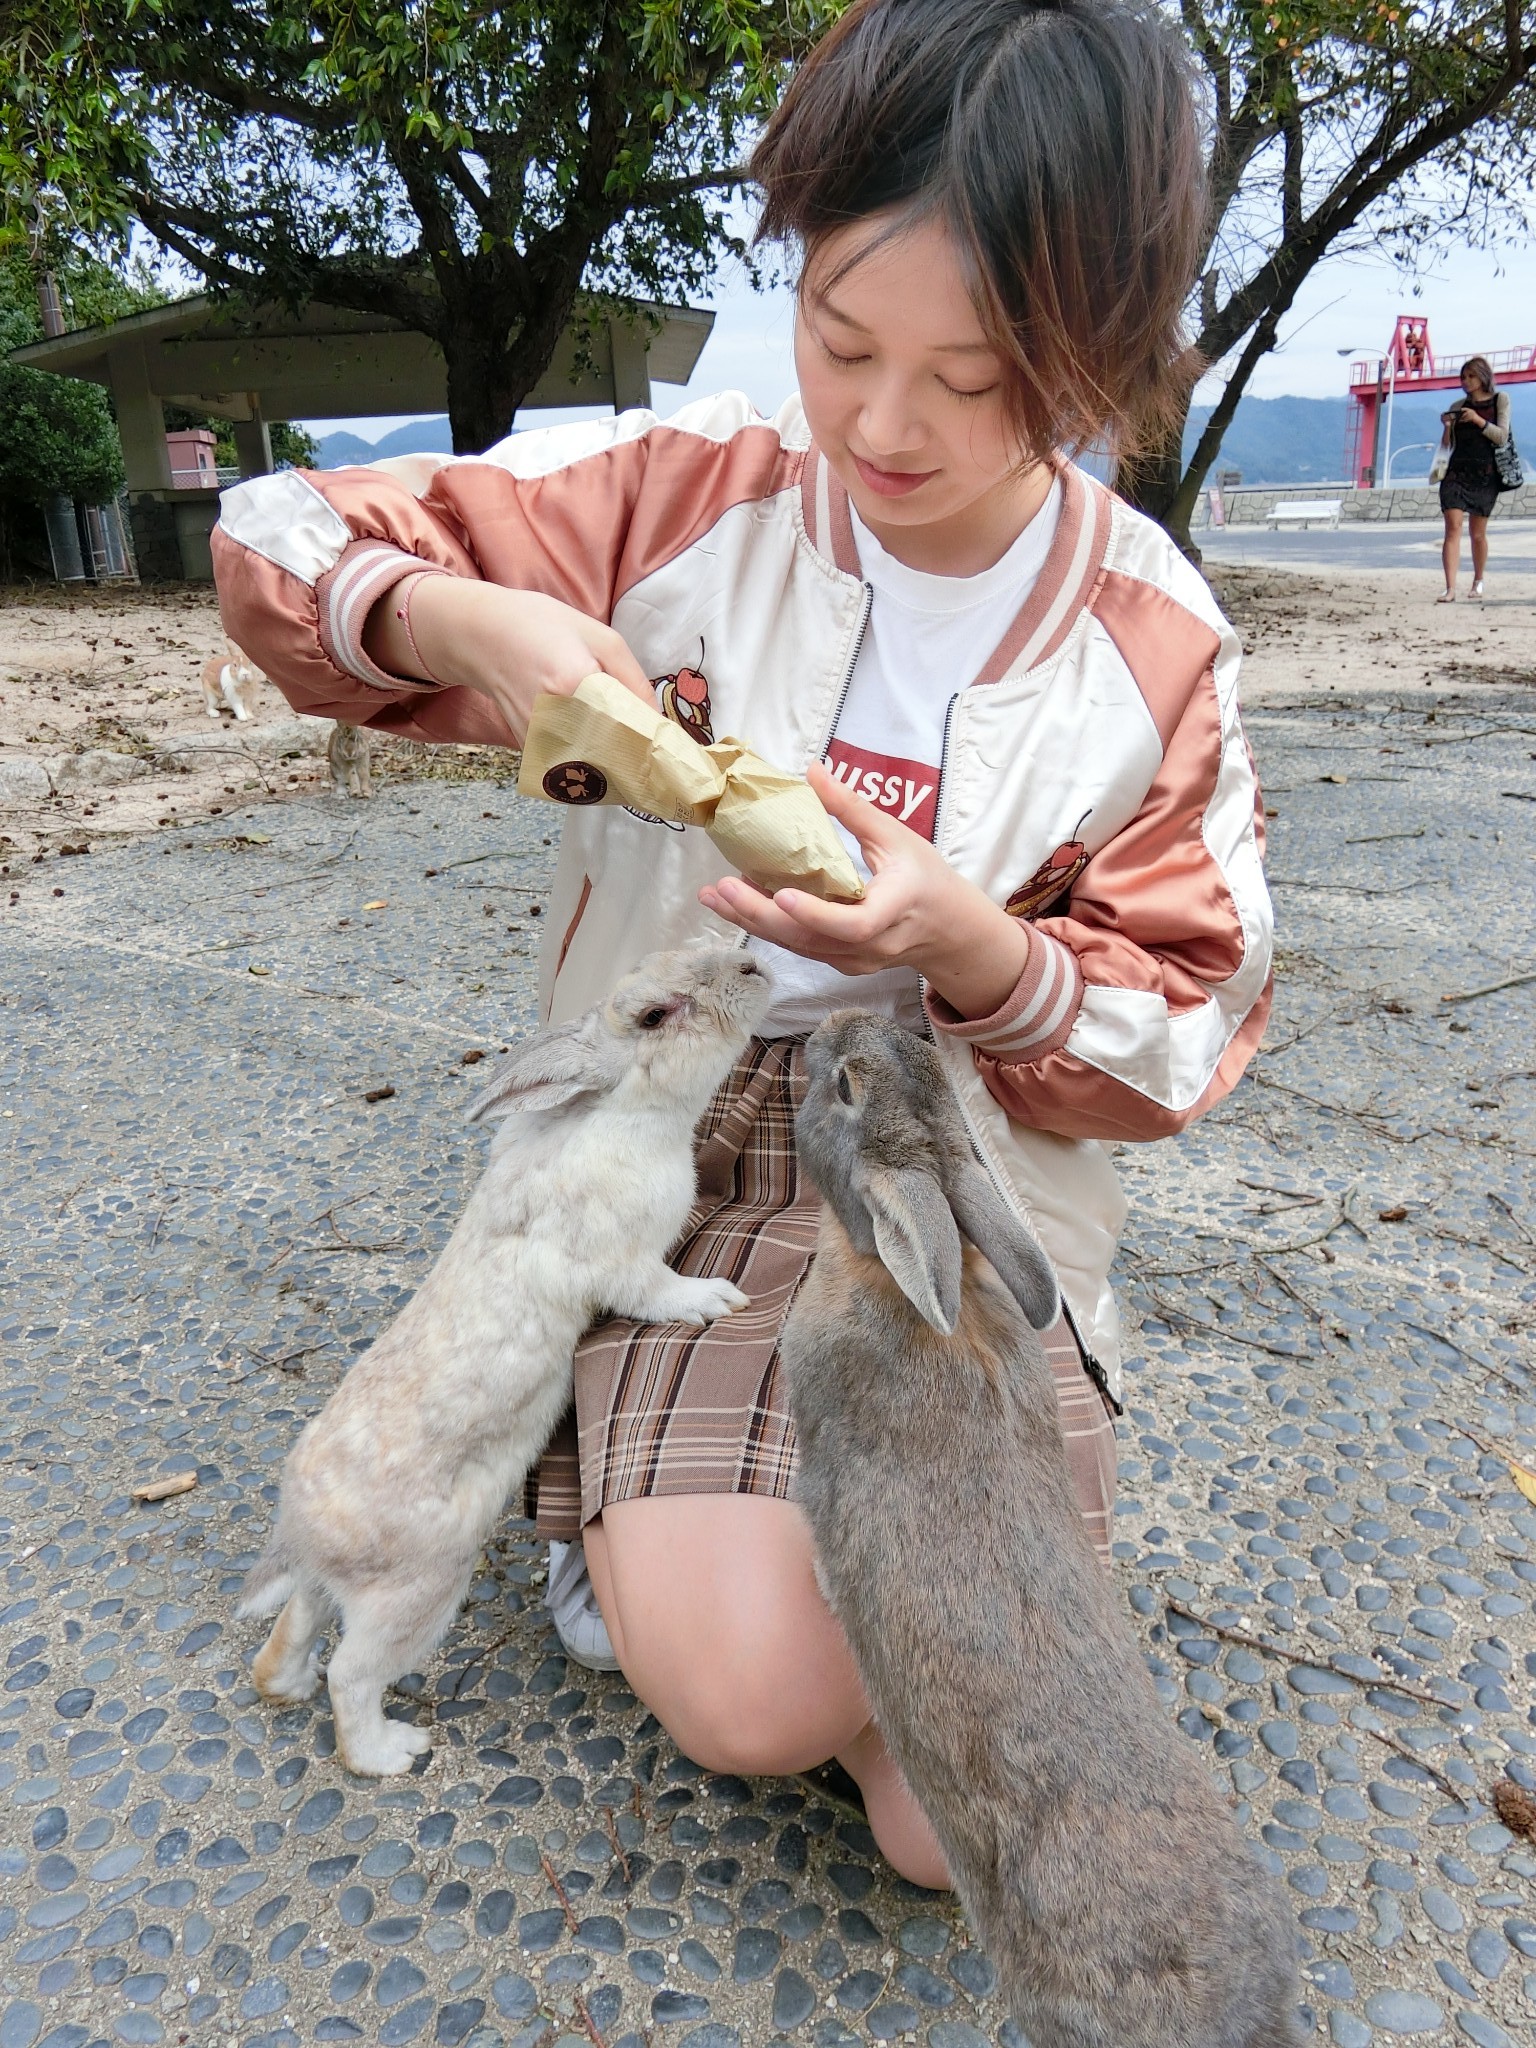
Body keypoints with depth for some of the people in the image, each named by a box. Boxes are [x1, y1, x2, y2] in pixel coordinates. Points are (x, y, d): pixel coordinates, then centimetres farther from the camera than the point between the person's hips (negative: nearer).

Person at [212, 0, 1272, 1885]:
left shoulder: (1154, 647, -4)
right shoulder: (686, 502, -5)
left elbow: (1175, 1043, -3)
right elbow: (279, 539, 0)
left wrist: (965, 940, -24)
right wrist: (469, 620, -22)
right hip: (684, 1167, 0)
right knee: (748, 1695, -21)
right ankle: (626, 1482, 12)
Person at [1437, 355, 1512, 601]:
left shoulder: (1500, 400, 7)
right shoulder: (1458, 406, 13)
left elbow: (1502, 437, -3)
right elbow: (1449, 445, 13)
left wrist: (1478, 420, -13)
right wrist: (1447, 426, -6)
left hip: (1484, 474, -1)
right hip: (1456, 472, 1)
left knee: (1478, 533, 6)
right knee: (1453, 528, -14)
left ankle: (1478, 581, 27)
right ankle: (1450, 588, -21)